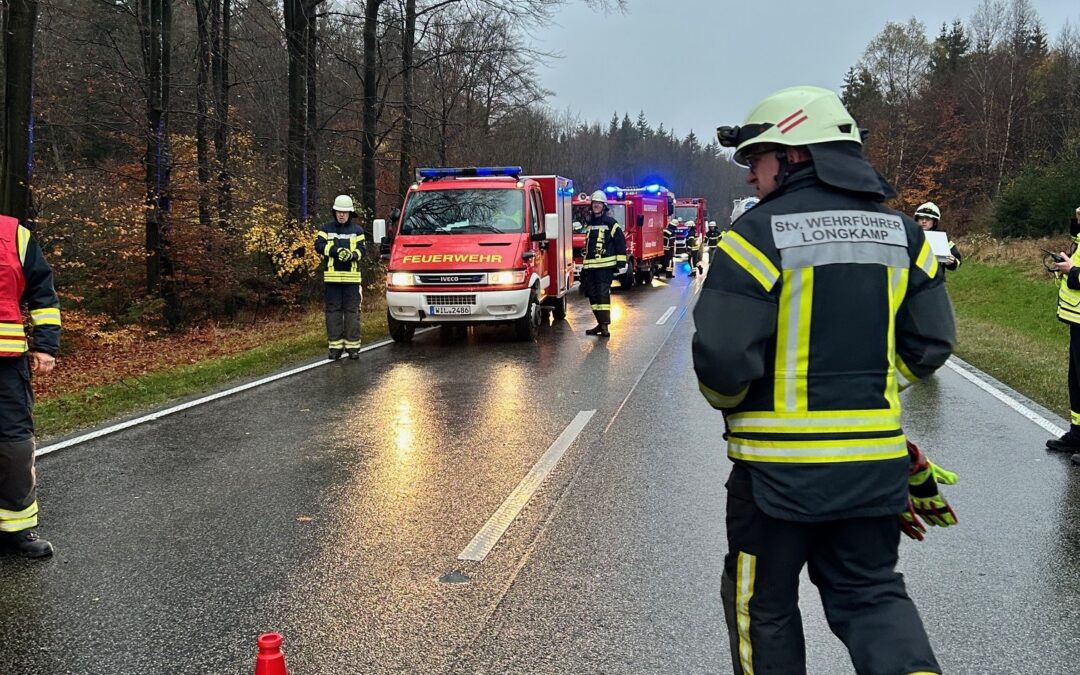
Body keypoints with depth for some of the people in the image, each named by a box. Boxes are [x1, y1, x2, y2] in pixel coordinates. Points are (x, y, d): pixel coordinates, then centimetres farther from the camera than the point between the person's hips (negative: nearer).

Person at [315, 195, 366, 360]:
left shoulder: (357, 229, 9)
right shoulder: (327, 228, 9)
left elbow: (361, 249, 1)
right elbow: (319, 245, -3)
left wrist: (352, 255, -20)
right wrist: (336, 251, -18)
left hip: (352, 277, 0)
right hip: (332, 276, 0)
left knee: (352, 311, 0)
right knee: (333, 311, 2)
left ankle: (352, 345, 4)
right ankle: (335, 346, 7)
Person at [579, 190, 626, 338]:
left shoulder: (610, 223, -2)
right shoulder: (589, 223, 17)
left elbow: (621, 242, -3)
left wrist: (621, 261, -8)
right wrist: (584, 266, 25)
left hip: (605, 266, -7)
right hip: (590, 266, 7)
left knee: (603, 294, -12)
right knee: (592, 295, 7)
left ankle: (605, 326, -12)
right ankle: (600, 323, 17)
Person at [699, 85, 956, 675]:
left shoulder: (760, 233, -14)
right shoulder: (901, 233, 5)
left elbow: (723, 358, -19)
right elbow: (930, 343, 7)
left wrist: (726, 399, 3)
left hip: (779, 464, -5)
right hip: (875, 461, 5)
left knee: (762, 604, 14)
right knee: (869, 591, 19)